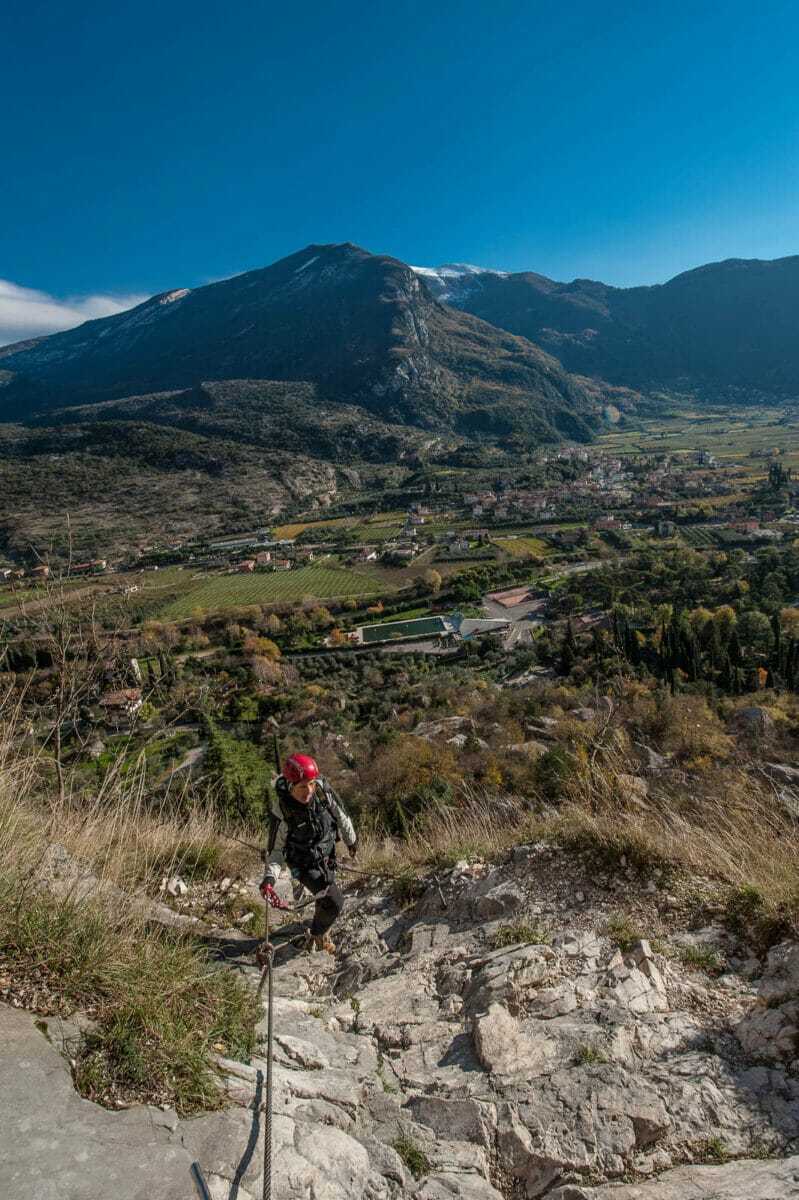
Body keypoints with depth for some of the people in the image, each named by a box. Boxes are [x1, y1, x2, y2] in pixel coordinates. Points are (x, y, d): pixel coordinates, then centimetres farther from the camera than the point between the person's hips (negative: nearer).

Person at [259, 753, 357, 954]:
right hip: (305, 866, -4)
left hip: (327, 857, 5)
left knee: (326, 898, 25)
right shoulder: (281, 814, -31)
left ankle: (320, 930, 57)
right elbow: (276, 849, -17)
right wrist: (270, 877, -31)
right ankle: (318, 934, 16)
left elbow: (341, 815, -6)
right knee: (334, 901, -16)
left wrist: (351, 840, 7)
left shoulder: (323, 789, -23)